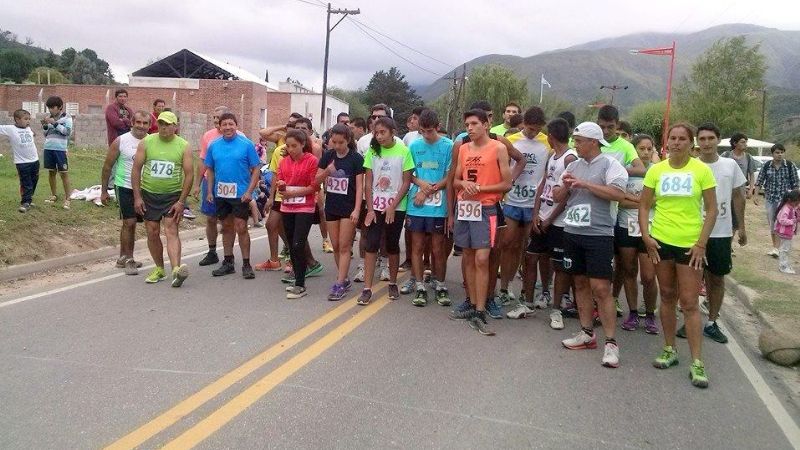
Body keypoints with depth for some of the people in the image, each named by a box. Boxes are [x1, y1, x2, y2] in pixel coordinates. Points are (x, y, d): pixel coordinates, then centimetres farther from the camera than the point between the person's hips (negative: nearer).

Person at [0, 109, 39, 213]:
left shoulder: (28, 129, 9)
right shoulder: (10, 129, -9)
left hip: (34, 160, 6)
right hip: (22, 162, -6)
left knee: (34, 182, 15)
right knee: (26, 184, -2)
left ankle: (28, 199, 31)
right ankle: (25, 202, 8)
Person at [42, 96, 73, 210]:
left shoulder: (66, 118, -3)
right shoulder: (49, 118, 12)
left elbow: (67, 131, -15)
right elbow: (46, 134, 18)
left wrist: (54, 123, -16)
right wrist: (45, 126, -1)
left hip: (60, 149, -6)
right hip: (48, 148, 6)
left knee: (63, 173, -3)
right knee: (51, 172, 13)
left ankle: (67, 198, 0)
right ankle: (53, 195, 25)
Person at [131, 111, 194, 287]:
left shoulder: (183, 146, -5)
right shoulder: (146, 142, -1)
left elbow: (189, 175, -6)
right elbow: (136, 169, 1)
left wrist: (181, 201, -11)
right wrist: (137, 197, -4)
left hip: (172, 195, -2)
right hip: (149, 194, 2)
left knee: (171, 231, -14)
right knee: (152, 233, 7)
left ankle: (176, 270, -25)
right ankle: (159, 269, 21)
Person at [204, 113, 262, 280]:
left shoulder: (246, 144, -6)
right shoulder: (214, 145, 5)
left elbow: (256, 169, -5)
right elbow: (210, 170, 12)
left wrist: (249, 191, -13)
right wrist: (209, 191, 5)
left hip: (240, 194, -4)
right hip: (220, 194, 4)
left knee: (241, 228, -5)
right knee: (226, 227, 14)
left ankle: (246, 264, 5)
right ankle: (228, 263, 24)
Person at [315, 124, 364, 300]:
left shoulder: (356, 158, -8)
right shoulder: (328, 156, 3)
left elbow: (359, 186, -9)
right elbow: (317, 180, 6)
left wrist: (357, 210, -16)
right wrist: (327, 171, -14)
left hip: (348, 208, -5)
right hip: (331, 206, 5)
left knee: (344, 247, -3)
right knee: (335, 246, 10)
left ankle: (340, 284, 0)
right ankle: (345, 280, 23)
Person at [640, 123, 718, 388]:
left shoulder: (701, 170, -4)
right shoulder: (656, 170, 2)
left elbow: (712, 210, -2)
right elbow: (644, 207, 6)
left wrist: (701, 243, -8)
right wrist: (646, 237, -5)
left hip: (690, 244, -2)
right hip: (661, 241, 3)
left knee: (689, 303, -2)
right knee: (667, 296, 13)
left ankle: (697, 362, 5)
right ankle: (670, 350, 26)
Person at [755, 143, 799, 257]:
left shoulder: (790, 166, -5)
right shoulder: (766, 166, -1)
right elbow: (759, 181, 3)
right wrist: (756, 195, -3)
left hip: (784, 199, -3)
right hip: (769, 198, 3)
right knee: (771, 223, 10)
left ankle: (776, 248, -11)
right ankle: (774, 246, 23)